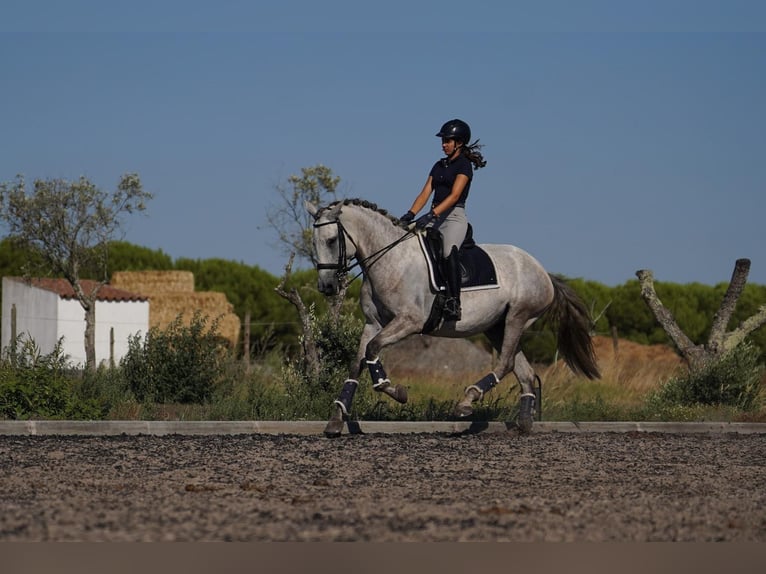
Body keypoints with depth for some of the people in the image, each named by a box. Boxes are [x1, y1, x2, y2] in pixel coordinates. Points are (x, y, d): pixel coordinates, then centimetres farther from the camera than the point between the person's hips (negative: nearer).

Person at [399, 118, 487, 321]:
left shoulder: (464, 165, -4)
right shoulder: (439, 166, 19)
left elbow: (454, 196, -16)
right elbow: (425, 193, 11)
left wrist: (433, 215, -28)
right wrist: (411, 214, -5)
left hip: (454, 216, -8)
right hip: (434, 216, 8)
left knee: (448, 251, -34)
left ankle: (454, 302, -38)